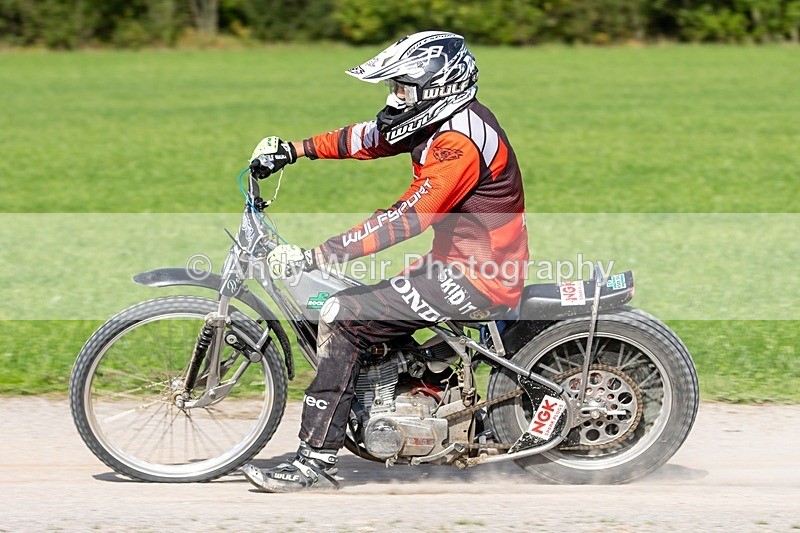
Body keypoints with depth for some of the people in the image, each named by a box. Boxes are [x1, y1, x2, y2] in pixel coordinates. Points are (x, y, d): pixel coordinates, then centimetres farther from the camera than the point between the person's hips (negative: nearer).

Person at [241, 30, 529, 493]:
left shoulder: (460, 142, -22)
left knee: (342, 319, -15)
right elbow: (367, 138, 18)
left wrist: (316, 256, -30)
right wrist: (292, 150, 14)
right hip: (457, 262, 10)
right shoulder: (445, 116, 9)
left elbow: (406, 219, -28)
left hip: (474, 277, -10)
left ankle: (317, 462, -15)